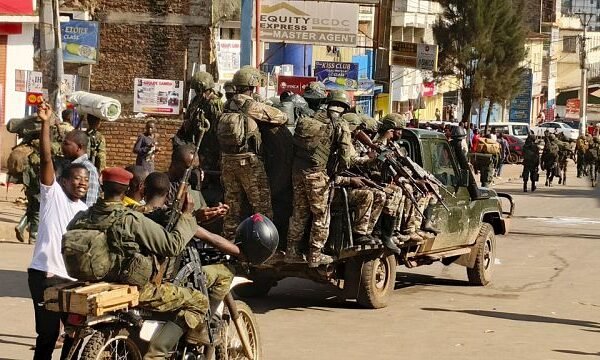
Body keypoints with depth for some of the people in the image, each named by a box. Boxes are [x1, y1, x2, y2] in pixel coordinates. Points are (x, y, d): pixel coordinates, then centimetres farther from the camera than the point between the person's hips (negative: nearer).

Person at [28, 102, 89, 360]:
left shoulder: (86, 212, 16)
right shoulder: (53, 194, -1)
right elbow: (46, 159, -13)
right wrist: (45, 124, -22)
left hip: (74, 278, 6)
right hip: (45, 274, -6)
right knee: (48, 331, -5)